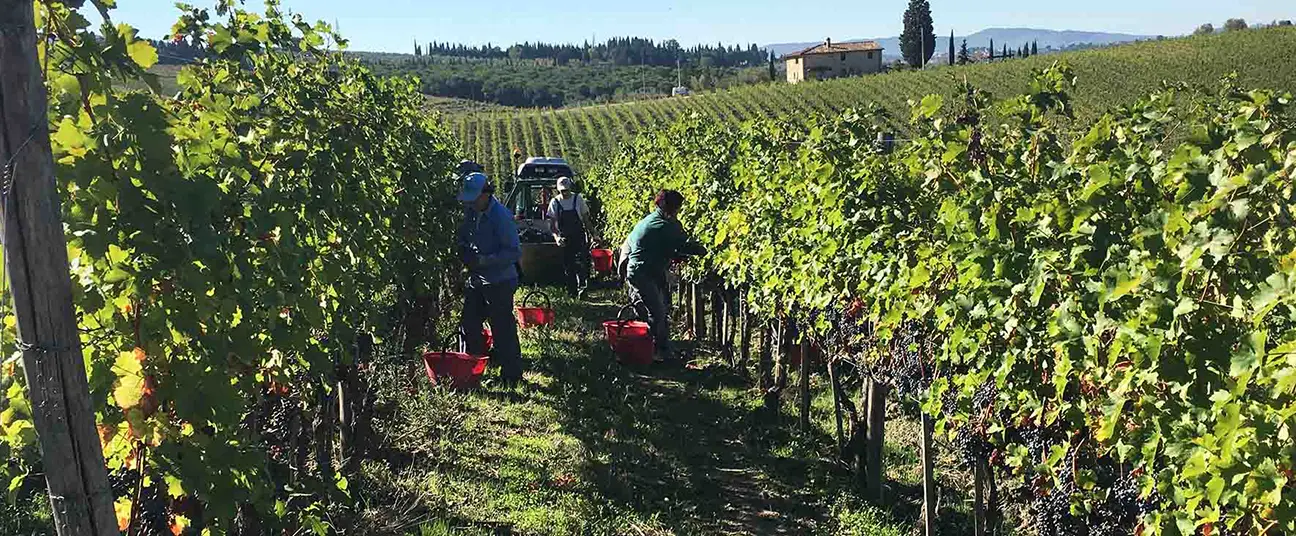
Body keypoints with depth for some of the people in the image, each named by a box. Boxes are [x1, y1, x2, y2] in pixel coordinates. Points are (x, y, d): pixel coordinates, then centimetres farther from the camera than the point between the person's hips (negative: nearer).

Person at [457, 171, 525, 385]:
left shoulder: (501, 216, -20)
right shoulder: (471, 212, 4)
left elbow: (515, 252, -21)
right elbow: (464, 237, 20)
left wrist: (484, 260, -26)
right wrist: (465, 251, -2)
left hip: (500, 282, -8)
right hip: (476, 280, 8)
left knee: (503, 329, -1)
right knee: (470, 324, 14)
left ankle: (512, 375, 11)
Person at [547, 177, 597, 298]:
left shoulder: (578, 199, 0)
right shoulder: (555, 202, 0)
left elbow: (586, 219, 7)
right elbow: (551, 224, 0)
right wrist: (556, 236, -16)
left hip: (579, 237, -1)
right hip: (564, 239, 1)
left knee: (581, 263, -14)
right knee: (568, 265, 5)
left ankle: (581, 288, -16)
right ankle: (571, 291, 14)